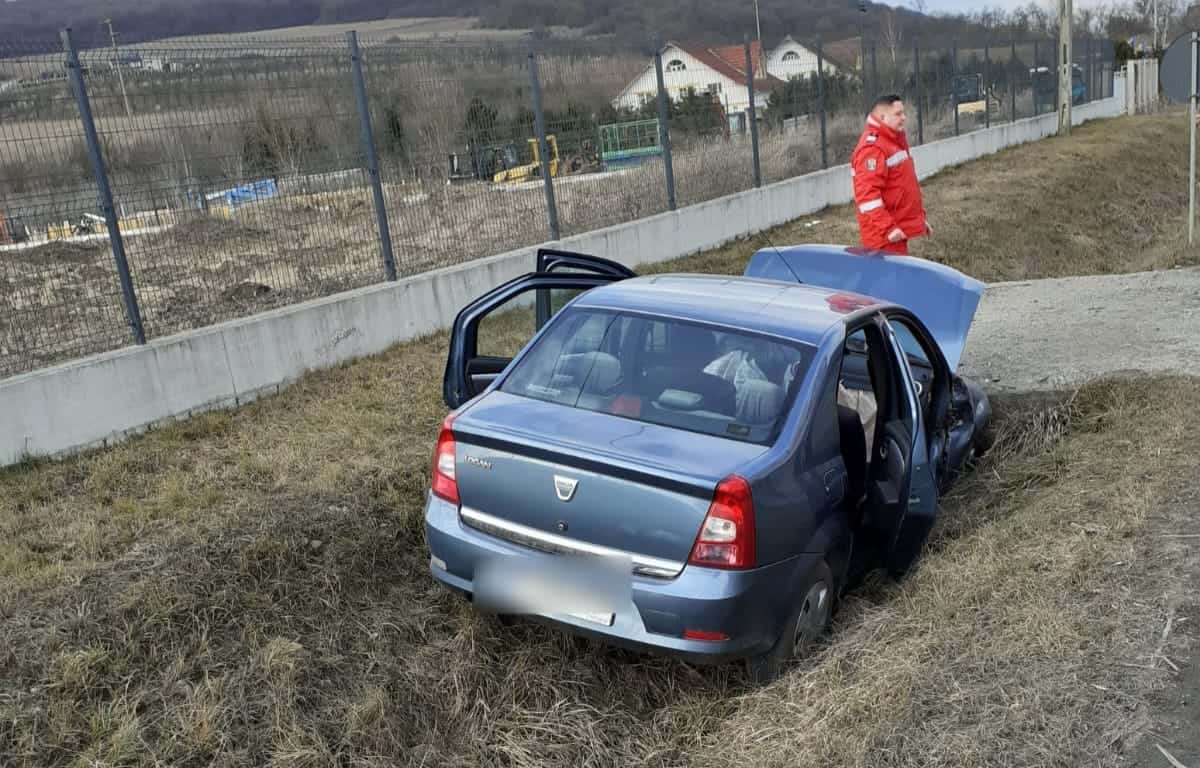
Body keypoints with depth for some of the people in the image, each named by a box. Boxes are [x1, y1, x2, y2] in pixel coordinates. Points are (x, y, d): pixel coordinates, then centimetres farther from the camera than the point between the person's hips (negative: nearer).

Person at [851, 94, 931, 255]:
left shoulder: (895, 141, 16)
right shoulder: (872, 148, -17)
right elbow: (867, 194, -25)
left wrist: (921, 217, 26)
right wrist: (888, 228, -27)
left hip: (898, 230, 10)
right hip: (885, 235, -10)